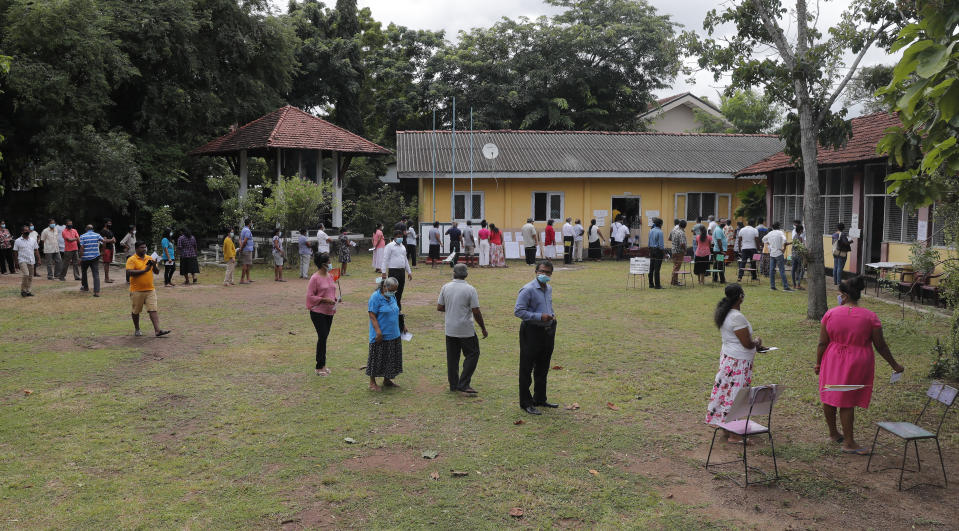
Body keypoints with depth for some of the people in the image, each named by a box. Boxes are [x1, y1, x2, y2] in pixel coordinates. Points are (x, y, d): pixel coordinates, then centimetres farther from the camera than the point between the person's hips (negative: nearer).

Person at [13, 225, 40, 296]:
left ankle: (28, 291, 14)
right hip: (22, 261, -4)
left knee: (30, 277, 6)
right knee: (25, 274, -20)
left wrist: (38, 260, 5)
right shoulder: (18, 241, 0)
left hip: (31, 261, 4)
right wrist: (16, 263, -2)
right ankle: (23, 290, -8)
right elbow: (15, 253, 2)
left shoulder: (33, 240, 10)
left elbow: (36, 251, 14)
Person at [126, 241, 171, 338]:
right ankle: (137, 329, 28)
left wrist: (154, 266, -9)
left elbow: (157, 272, 13)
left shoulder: (149, 258, 11)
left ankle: (157, 330, -11)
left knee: (153, 310, -6)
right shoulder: (132, 259, -6)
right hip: (137, 291, -3)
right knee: (136, 311, 10)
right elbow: (129, 272, -19)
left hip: (150, 290, 4)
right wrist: (144, 270, -20)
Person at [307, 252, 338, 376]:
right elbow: (310, 296, -13)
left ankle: (322, 364, 22)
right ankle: (319, 367, 3)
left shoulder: (330, 276, 10)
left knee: (324, 337, 12)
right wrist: (324, 300, -21)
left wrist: (335, 299, 3)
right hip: (318, 312, -7)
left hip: (329, 312, 7)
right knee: (322, 337, -7)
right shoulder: (315, 278, -13)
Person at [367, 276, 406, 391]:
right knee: (377, 359, 1)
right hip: (381, 336, -8)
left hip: (394, 335, 8)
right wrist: (378, 332, -24)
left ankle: (387, 380, 27)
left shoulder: (392, 296, 10)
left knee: (391, 358, 14)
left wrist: (401, 326, 20)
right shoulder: (375, 297, -15)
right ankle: (372, 382, 12)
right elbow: (372, 316, -18)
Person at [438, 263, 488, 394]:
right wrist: (483, 328, -2)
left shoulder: (445, 287, -1)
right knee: (472, 354, 7)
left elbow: (439, 307, 3)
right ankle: (463, 384, 0)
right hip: (466, 330, -4)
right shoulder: (470, 290, -12)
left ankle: (453, 384, 19)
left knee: (452, 357, 13)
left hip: (450, 329, 4)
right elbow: (476, 312, -12)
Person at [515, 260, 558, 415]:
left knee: (543, 368, 18)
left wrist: (552, 315, 9)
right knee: (526, 369, 0)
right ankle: (526, 403, 8)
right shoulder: (528, 290, -15)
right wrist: (539, 317, -23)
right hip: (531, 332, -8)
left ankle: (540, 399, 31)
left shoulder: (549, 289, 11)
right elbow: (518, 311, -19)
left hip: (548, 331, 8)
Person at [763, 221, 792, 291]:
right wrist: (784, 249, -12)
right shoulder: (780, 232, -8)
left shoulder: (770, 233, 9)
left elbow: (764, 239, 25)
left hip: (771, 254, 6)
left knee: (772, 270, 8)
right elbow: (784, 241, -23)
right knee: (782, 270, -5)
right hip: (779, 254, -6)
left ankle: (772, 286, 8)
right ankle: (785, 287, -5)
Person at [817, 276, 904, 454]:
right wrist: (894, 365, 7)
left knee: (829, 397, 17)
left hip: (832, 362, 2)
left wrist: (818, 363, 7)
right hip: (856, 366, -1)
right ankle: (849, 443, 9)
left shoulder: (831, 314, -7)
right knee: (847, 402, 5)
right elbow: (881, 346, -5)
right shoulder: (870, 317, -9)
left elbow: (822, 343, -5)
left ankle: (833, 433, 32)